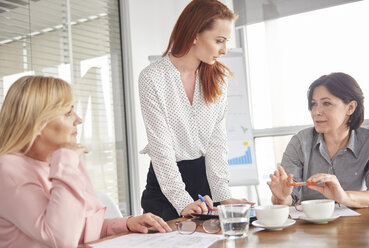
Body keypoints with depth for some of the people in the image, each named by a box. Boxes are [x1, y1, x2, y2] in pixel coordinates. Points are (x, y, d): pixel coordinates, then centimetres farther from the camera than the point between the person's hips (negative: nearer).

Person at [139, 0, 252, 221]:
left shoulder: (218, 78, 2)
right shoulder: (153, 78, -15)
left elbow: (217, 139, -3)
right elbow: (160, 146, -19)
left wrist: (222, 195, -12)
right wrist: (182, 201, -25)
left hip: (206, 176, 4)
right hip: (165, 181, -4)